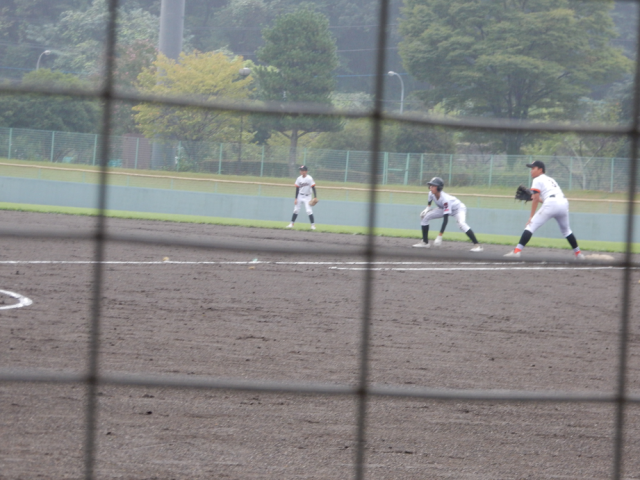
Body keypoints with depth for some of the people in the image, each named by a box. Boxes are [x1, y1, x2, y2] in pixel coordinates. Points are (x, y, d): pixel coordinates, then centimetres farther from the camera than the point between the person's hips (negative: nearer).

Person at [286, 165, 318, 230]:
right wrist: (296, 198, 1)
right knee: (296, 210, 5)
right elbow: (297, 189, 3)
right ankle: (292, 224, 13)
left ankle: (313, 225, -5)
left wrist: (315, 197, -20)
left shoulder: (309, 178, -13)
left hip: (307, 197, -4)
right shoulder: (299, 178, 0)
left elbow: (313, 188, -13)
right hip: (300, 196, 4)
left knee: (309, 210, -12)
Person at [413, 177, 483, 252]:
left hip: (458, 208, -7)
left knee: (461, 224, -35)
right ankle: (425, 242, 9)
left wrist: (440, 236, -47)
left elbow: (446, 219, -43)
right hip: (442, 209, 7)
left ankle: (477, 245, -32)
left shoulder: (445, 199, -41)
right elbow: (430, 200, 8)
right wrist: (427, 208, -12)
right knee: (425, 217, -4)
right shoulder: (431, 193, -22)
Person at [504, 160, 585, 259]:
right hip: (564, 202, 7)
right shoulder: (550, 179, 31)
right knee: (566, 230, 27)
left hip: (551, 204, -7)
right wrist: (538, 199, 30)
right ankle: (578, 253, 28)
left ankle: (517, 251, -17)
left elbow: (536, 199, -2)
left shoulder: (537, 180, 9)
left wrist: (531, 216, -3)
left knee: (531, 226, -6)